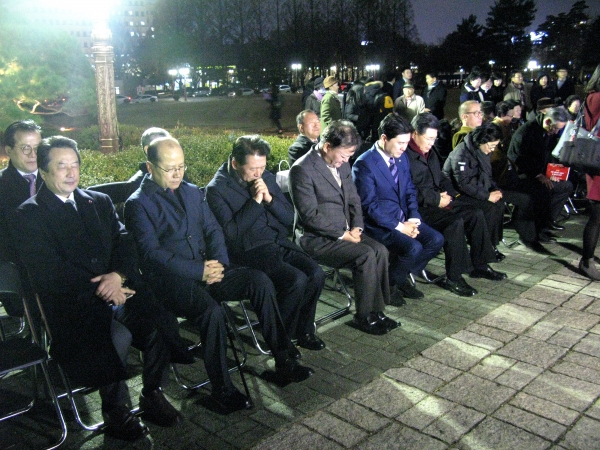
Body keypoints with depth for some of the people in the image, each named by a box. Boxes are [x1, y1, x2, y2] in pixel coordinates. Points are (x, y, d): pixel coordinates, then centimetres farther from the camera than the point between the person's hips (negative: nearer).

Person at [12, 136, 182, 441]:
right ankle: (116, 412, -8)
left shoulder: (100, 202, 18)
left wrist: (118, 275, -13)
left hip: (117, 288, 4)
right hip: (70, 302, -4)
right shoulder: (28, 215, 2)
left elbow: (123, 245, 10)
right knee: (116, 334, -32)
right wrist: (99, 288, -16)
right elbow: (46, 272, -9)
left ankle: (152, 395, -3)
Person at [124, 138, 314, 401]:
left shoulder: (192, 192, 18)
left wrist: (218, 263, -6)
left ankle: (284, 360, -10)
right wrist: (199, 270, -19)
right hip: (169, 278, -6)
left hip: (205, 269, 6)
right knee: (211, 310, -34)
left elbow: (212, 229, 15)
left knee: (260, 281, -17)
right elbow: (151, 253, -13)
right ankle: (221, 389, -17)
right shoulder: (138, 204, -3)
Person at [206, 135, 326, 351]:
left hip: (279, 243, 6)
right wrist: (254, 202, -17)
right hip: (250, 251, -6)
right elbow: (229, 232, -16)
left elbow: (289, 218, 10)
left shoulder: (266, 178, 10)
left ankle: (304, 330, 6)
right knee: (297, 280, -25)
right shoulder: (217, 189, -7)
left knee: (316, 274, -16)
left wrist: (269, 198, -8)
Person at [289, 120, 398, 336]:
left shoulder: (342, 164, 8)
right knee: (365, 255, -22)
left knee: (380, 250, -12)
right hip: (316, 239, -8)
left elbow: (354, 199, 15)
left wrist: (356, 227, -3)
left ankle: (376, 310, 0)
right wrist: (342, 235, -19)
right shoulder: (302, 169, -18)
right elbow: (310, 215, -21)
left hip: (344, 232, 8)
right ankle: (364, 316, -5)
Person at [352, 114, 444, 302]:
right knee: (413, 248, -26)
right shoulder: (364, 164, -17)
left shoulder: (402, 158, 8)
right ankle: (387, 284, 0)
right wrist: (399, 226, -20)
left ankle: (402, 278, 10)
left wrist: (413, 218, -5)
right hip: (378, 223, -8)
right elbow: (369, 205, -20)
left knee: (436, 240, -7)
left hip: (403, 218, 8)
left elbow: (410, 191, 13)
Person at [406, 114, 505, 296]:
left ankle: (479, 265, 13)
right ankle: (453, 278, -18)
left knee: (476, 214, 1)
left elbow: (441, 177, 24)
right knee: (455, 222, -29)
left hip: (436, 201, 10)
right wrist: (436, 199, -17)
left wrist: (448, 194, 3)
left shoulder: (430, 152, 16)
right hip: (419, 208, -10)